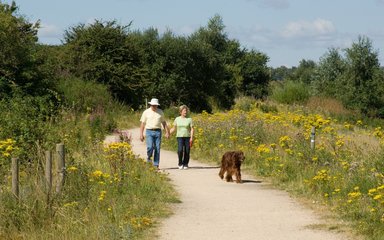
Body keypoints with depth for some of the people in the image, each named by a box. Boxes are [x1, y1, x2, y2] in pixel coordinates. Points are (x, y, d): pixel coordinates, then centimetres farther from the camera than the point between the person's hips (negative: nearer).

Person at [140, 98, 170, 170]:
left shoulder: (160, 112, 9)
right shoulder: (146, 112, 3)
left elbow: (164, 123, 15)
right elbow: (142, 123, 3)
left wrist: (167, 132, 7)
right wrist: (141, 134, -3)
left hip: (158, 132, 2)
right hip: (149, 132, -2)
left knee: (157, 149, -2)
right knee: (150, 147, -18)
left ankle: (156, 165, 2)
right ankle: (149, 157, 13)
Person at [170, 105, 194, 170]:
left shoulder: (189, 119, 4)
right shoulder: (177, 119, 8)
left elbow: (192, 129, 0)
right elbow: (173, 128, 12)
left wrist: (191, 138, -11)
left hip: (187, 137, 0)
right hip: (180, 137, 0)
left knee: (187, 152, -2)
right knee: (180, 150, -17)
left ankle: (185, 164, 13)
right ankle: (180, 164, 0)